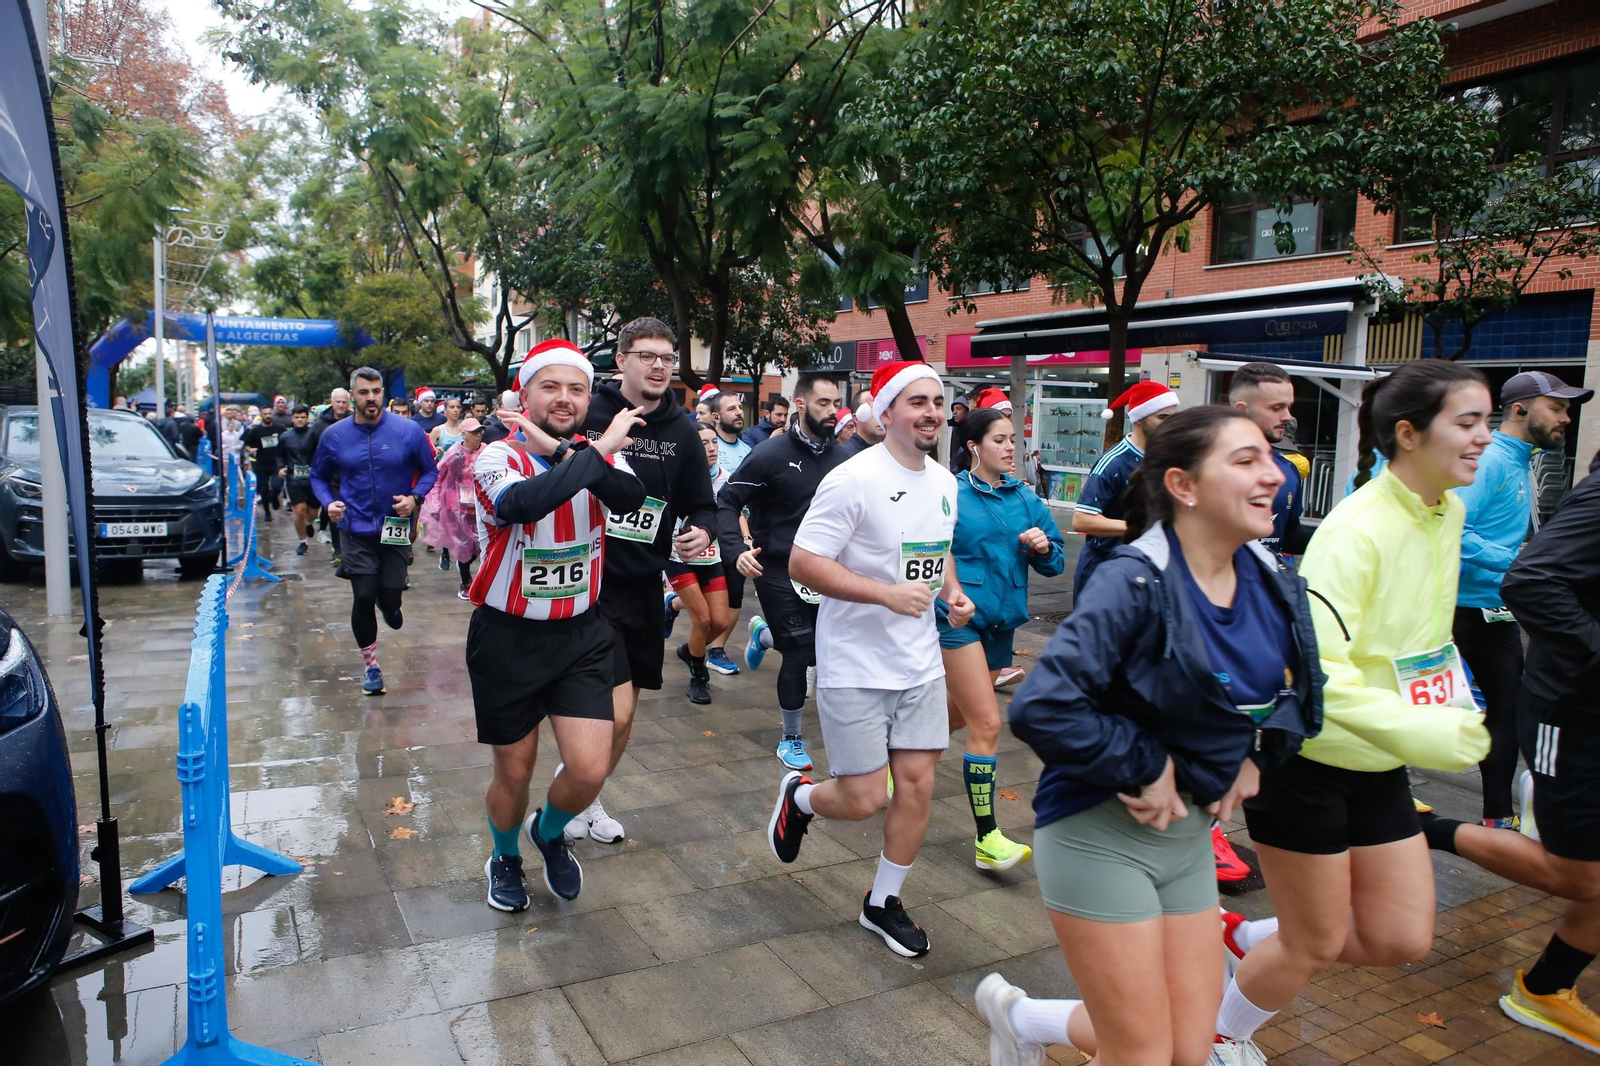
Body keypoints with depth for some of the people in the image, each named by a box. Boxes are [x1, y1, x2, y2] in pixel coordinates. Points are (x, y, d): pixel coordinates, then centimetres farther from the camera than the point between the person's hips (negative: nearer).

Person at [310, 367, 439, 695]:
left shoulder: (409, 431, -7)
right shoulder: (334, 435, -2)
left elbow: (430, 471, 3)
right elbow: (319, 477, 11)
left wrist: (415, 497, -15)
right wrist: (328, 502, -8)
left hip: (395, 528, 0)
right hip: (356, 530, 0)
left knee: (390, 600, 1)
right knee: (363, 598, -4)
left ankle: (388, 602, 44)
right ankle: (371, 667, 16)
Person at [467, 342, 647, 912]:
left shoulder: (601, 455, -2)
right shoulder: (497, 457, -14)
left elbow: (631, 497, -24)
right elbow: (523, 502, -38)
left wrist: (561, 449, -30)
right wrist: (596, 450, -30)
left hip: (581, 635, 2)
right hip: (508, 637, -2)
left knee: (590, 769, -6)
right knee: (514, 772, 12)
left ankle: (549, 832, 30)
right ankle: (505, 859, 45)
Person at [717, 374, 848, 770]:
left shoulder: (841, 458, 0)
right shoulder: (771, 453, -13)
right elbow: (727, 502, -12)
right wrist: (737, 550, -25)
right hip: (776, 571, -5)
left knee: (822, 650, 7)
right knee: (801, 653, -7)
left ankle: (764, 633, 40)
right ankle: (791, 739, 17)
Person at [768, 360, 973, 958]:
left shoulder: (945, 482, 7)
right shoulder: (853, 479, -18)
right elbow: (802, 563, -20)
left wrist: (952, 591, 3)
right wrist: (888, 593, -26)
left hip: (921, 663, 7)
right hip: (856, 666, -6)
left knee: (917, 784, 8)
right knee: (863, 800, -1)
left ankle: (883, 904, 29)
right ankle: (798, 797, 34)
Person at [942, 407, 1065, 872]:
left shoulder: (1025, 498, 8)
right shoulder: (950, 494, -7)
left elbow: (1054, 563, 10)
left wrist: (1044, 547, -11)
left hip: (1001, 618, 6)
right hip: (958, 617, -6)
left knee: (957, 714, 18)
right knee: (987, 724, -11)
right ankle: (986, 839, -2)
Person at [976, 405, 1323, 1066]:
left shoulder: (1272, 583, -1)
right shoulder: (1135, 582, -23)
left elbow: (1299, 689, 16)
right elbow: (1041, 707, -31)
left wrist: (1259, 754, -2)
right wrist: (1145, 767, -20)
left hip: (1188, 832, 7)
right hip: (1100, 831, -7)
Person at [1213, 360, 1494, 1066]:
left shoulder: (1448, 511, 3)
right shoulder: (1355, 531, -24)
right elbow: (1312, 667, -31)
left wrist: (1451, 696, 13)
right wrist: (1414, 730, -38)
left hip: (1378, 764, 8)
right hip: (1306, 761, -8)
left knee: (1401, 939, 11)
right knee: (1314, 947, 8)